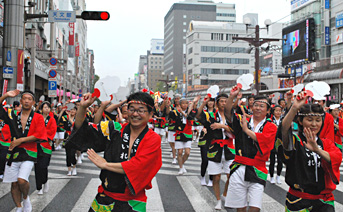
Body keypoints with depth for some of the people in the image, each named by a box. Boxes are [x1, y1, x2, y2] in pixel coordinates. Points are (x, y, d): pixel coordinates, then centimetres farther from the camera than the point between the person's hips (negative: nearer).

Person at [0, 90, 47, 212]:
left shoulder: (38, 118, 1)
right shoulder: (13, 115, 9)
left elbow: (38, 135, -9)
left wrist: (20, 140, -12)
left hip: (28, 153, -3)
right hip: (13, 153, 3)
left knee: (22, 180, -19)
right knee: (14, 183, 6)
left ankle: (26, 198, 12)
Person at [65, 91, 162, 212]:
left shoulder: (153, 140, -9)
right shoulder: (115, 130, -1)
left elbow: (137, 166, -20)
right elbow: (81, 129, 2)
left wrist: (105, 164, -14)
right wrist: (82, 107, -15)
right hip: (105, 197, 3)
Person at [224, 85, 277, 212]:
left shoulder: (270, 127, 4)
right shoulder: (243, 120, 9)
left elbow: (264, 139, -16)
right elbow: (228, 113, -5)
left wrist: (246, 130, -10)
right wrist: (232, 97, -18)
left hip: (257, 172, -1)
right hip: (239, 169, 1)